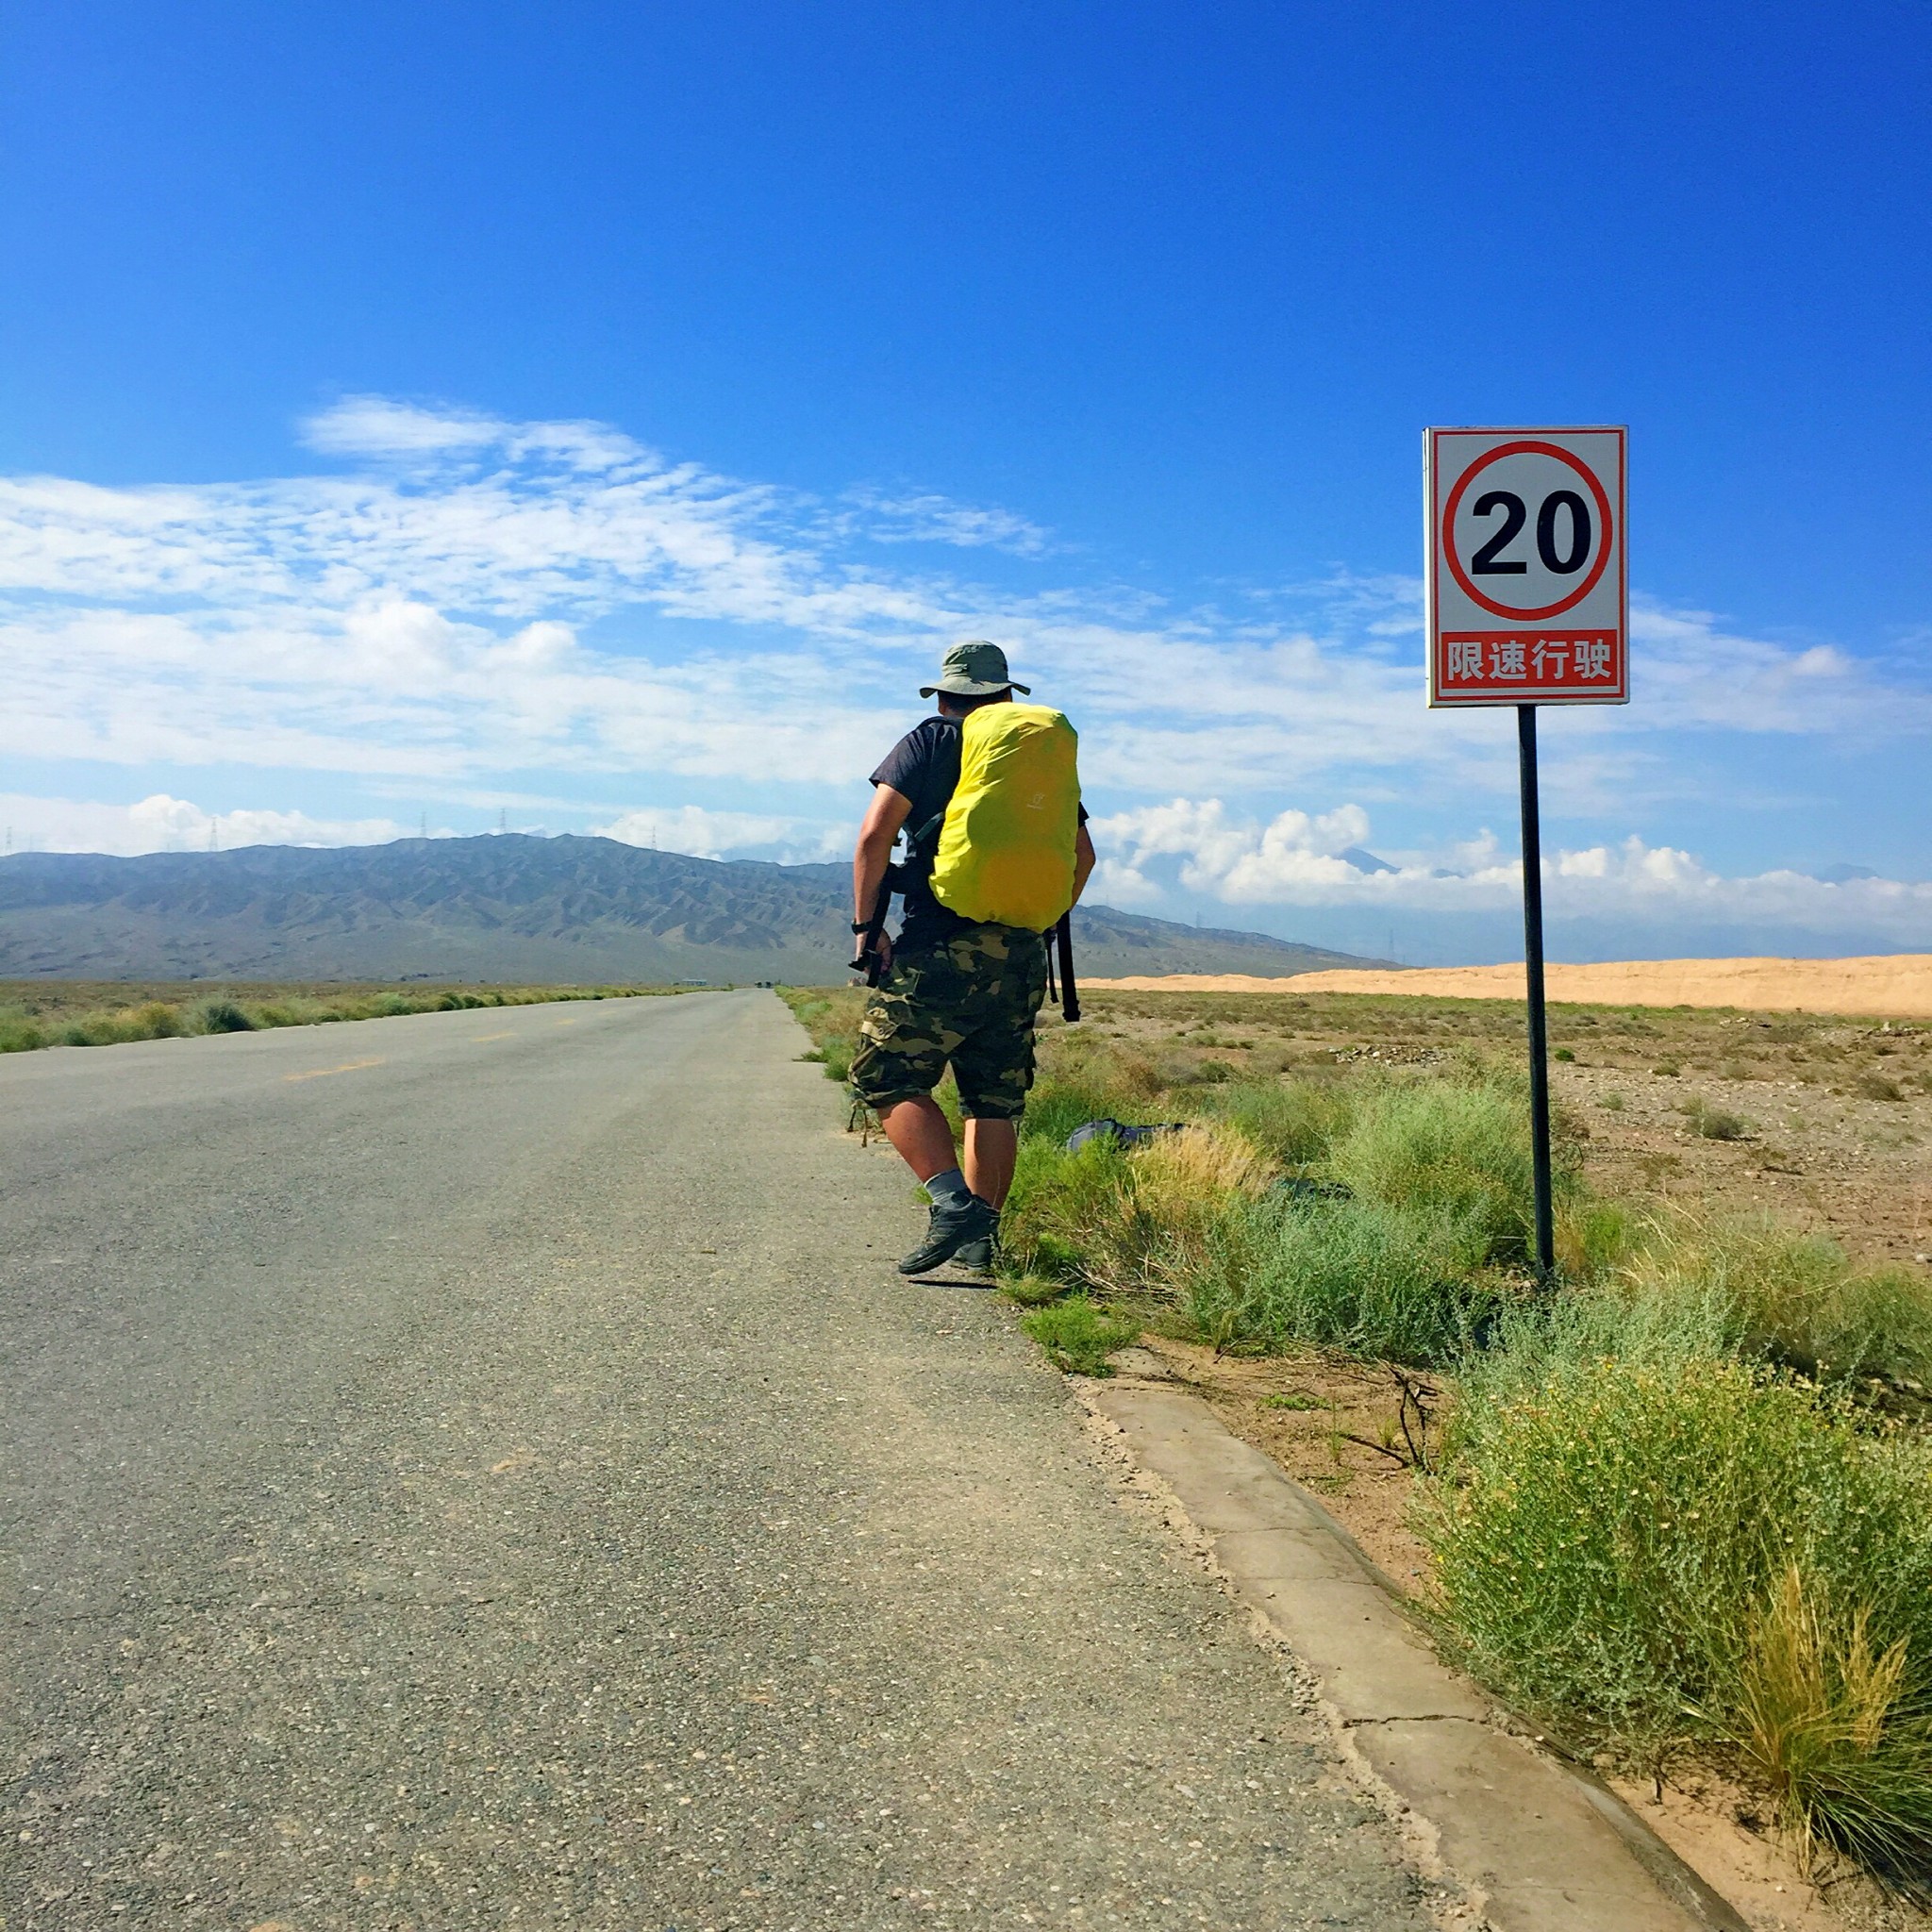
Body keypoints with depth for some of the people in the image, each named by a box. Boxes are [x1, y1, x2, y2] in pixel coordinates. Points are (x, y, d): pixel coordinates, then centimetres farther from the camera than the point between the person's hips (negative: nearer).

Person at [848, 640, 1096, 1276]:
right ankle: (981, 1234, 11)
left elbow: (875, 834, -8)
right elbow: (1082, 854, 20)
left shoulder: (930, 741, 3)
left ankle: (952, 1202, -17)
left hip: (941, 944, -5)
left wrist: (866, 924, -3)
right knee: (994, 1101, 11)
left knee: (888, 1079, -2)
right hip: (1021, 955, 5)